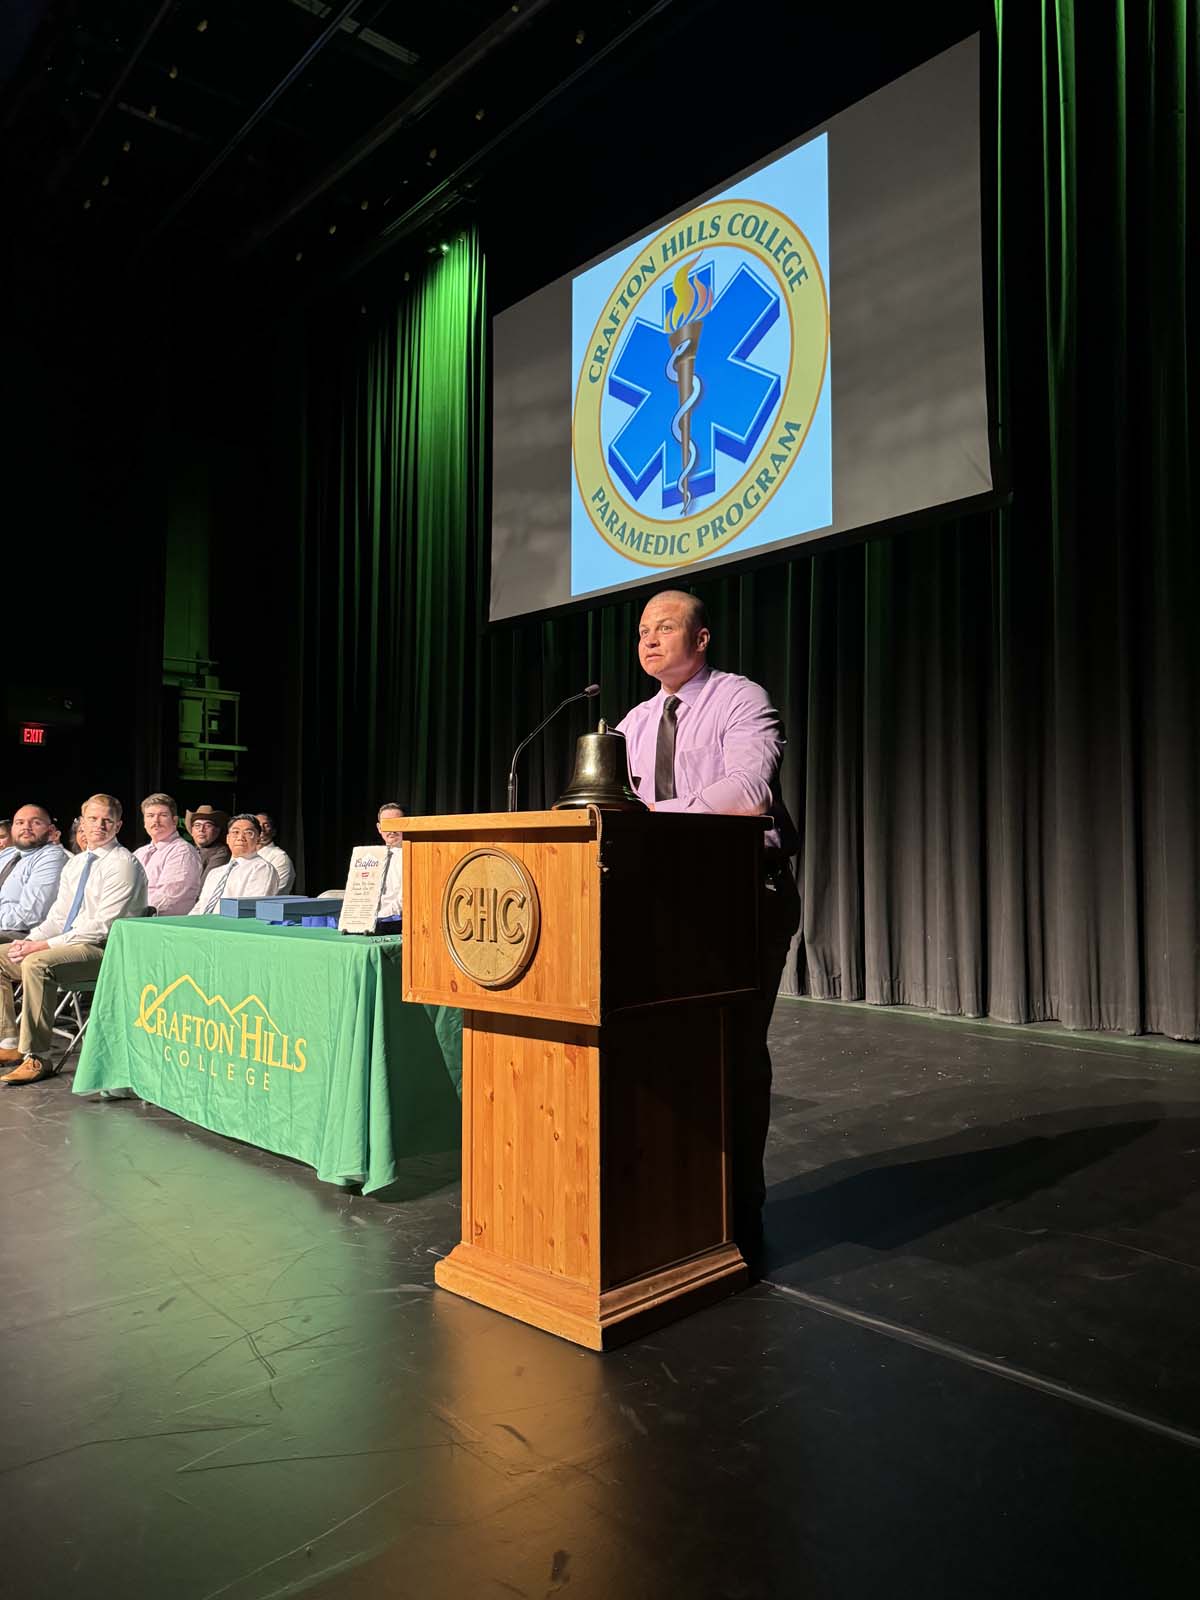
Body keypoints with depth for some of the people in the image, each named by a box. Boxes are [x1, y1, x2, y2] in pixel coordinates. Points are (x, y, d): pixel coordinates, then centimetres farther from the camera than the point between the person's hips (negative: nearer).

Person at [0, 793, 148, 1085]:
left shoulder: (123, 864, -11)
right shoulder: (75, 864, 17)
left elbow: (102, 926, -18)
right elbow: (58, 916, 18)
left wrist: (45, 945, -19)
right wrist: (31, 940, -3)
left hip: (104, 951, -9)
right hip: (67, 945, 9)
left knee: (36, 964, -31)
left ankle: (37, 1058, -23)